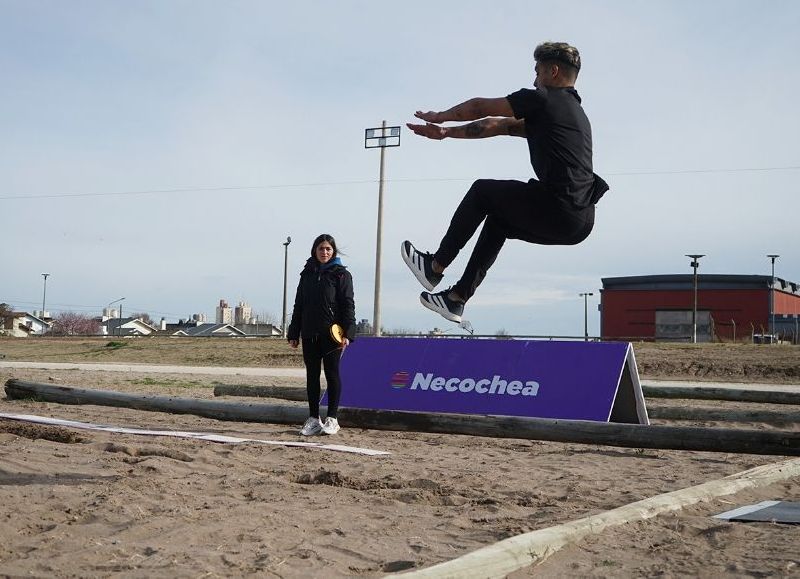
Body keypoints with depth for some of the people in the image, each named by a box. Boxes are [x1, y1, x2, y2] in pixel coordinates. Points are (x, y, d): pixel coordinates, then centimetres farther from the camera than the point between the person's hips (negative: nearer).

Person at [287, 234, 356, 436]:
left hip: (332, 334, -4)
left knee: (332, 373, 1)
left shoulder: (341, 275, 0)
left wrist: (347, 333, -16)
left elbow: (347, 306, -6)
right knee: (312, 375, 7)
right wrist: (293, 333, 9)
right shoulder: (307, 274, 13)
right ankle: (313, 419, 13)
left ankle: (332, 418, 7)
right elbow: (298, 305, 15)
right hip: (309, 334, 5)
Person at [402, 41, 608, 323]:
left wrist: (440, 117, 26)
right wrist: (446, 132, 31)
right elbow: (498, 126, 28)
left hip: (557, 210, -9)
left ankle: (435, 266, 18)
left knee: (482, 191, 13)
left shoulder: (542, 99, -1)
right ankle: (457, 297, 27)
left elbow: (481, 107, 8)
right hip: (582, 221, 9)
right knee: (498, 218, 27)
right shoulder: (576, 112, 26)